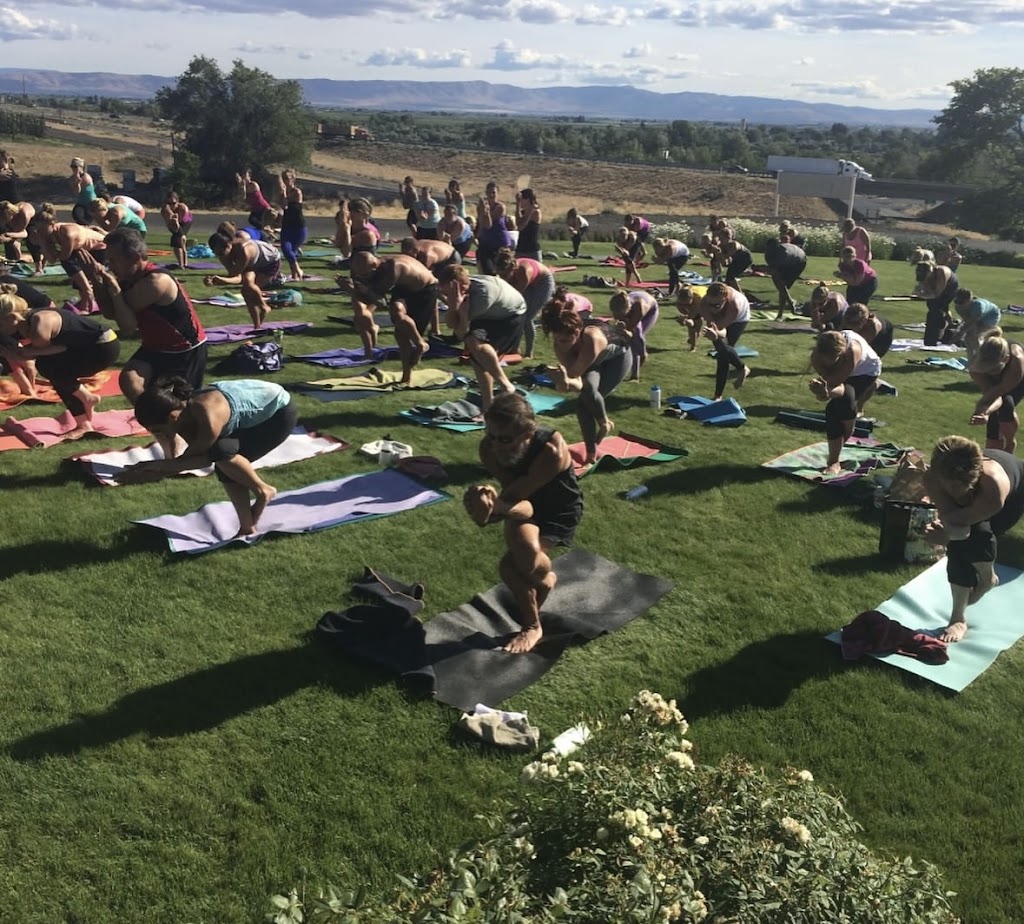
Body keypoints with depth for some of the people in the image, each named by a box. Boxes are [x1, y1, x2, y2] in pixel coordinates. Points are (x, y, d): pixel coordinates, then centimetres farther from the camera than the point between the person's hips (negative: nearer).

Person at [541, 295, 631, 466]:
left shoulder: (591, 338, -46)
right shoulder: (560, 344, -30)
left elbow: (574, 373, -41)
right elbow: (577, 382, -36)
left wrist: (565, 380, -62)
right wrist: (565, 381, -57)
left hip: (618, 356, -4)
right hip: (597, 361, 4)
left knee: (588, 390, -25)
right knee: (584, 404, -16)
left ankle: (605, 423, 6)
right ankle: (591, 455, 0)